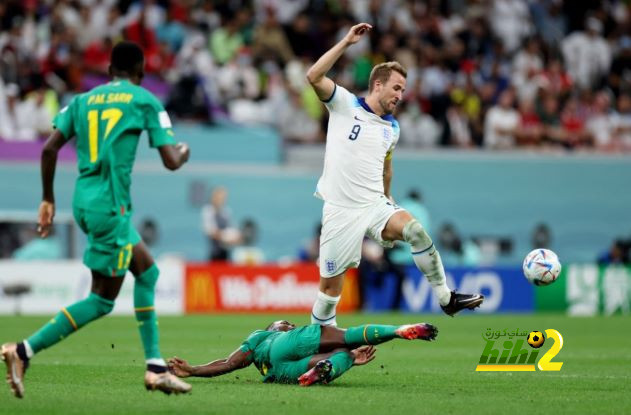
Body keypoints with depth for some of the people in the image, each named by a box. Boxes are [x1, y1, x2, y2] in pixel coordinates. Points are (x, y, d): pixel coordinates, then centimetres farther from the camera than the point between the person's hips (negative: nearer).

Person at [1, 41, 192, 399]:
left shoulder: (83, 99, 15)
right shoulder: (144, 100, 1)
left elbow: (50, 148, 5)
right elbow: (171, 161, -3)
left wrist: (48, 199, 14)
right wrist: (184, 151, 20)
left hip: (85, 202, 7)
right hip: (110, 205, -7)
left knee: (148, 272, 17)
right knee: (102, 300, -2)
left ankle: (156, 367, 15)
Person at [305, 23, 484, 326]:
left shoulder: (392, 128, 11)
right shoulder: (345, 104, -4)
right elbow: (314, 77, -20)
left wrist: (387, 202, 33)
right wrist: (347, 42, -22)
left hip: (375, 205, 4)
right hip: (340, 210, -4)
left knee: (415, 230, -25)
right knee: (330, 284, -1)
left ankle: (446, 298, -17)